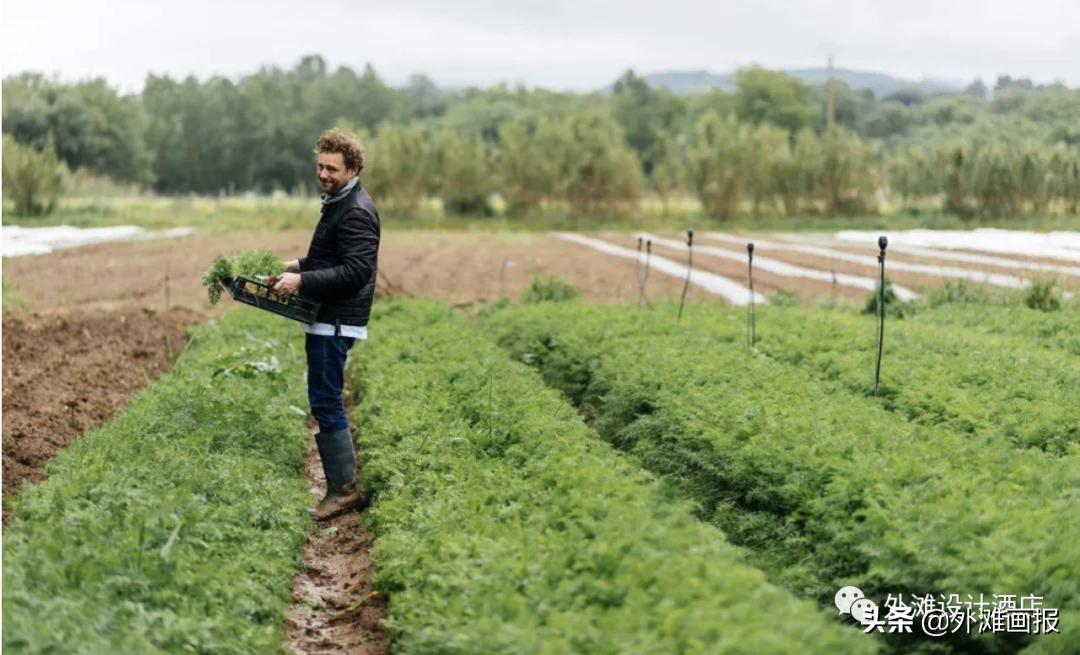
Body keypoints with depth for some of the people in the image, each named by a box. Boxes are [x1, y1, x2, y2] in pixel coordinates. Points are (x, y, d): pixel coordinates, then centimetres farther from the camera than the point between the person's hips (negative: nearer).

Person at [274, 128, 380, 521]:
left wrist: (302, 280, -24)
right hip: (326, 317, 11)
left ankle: (344, 489, -4)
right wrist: (298, 264, 18)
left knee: (325, 402, -9)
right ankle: (341, 484, 19)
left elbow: (355, 271, -24)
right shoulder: (338, 203, 17)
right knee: (325, 401, 13)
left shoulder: (357, 212, -16)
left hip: (337, 321, -11)